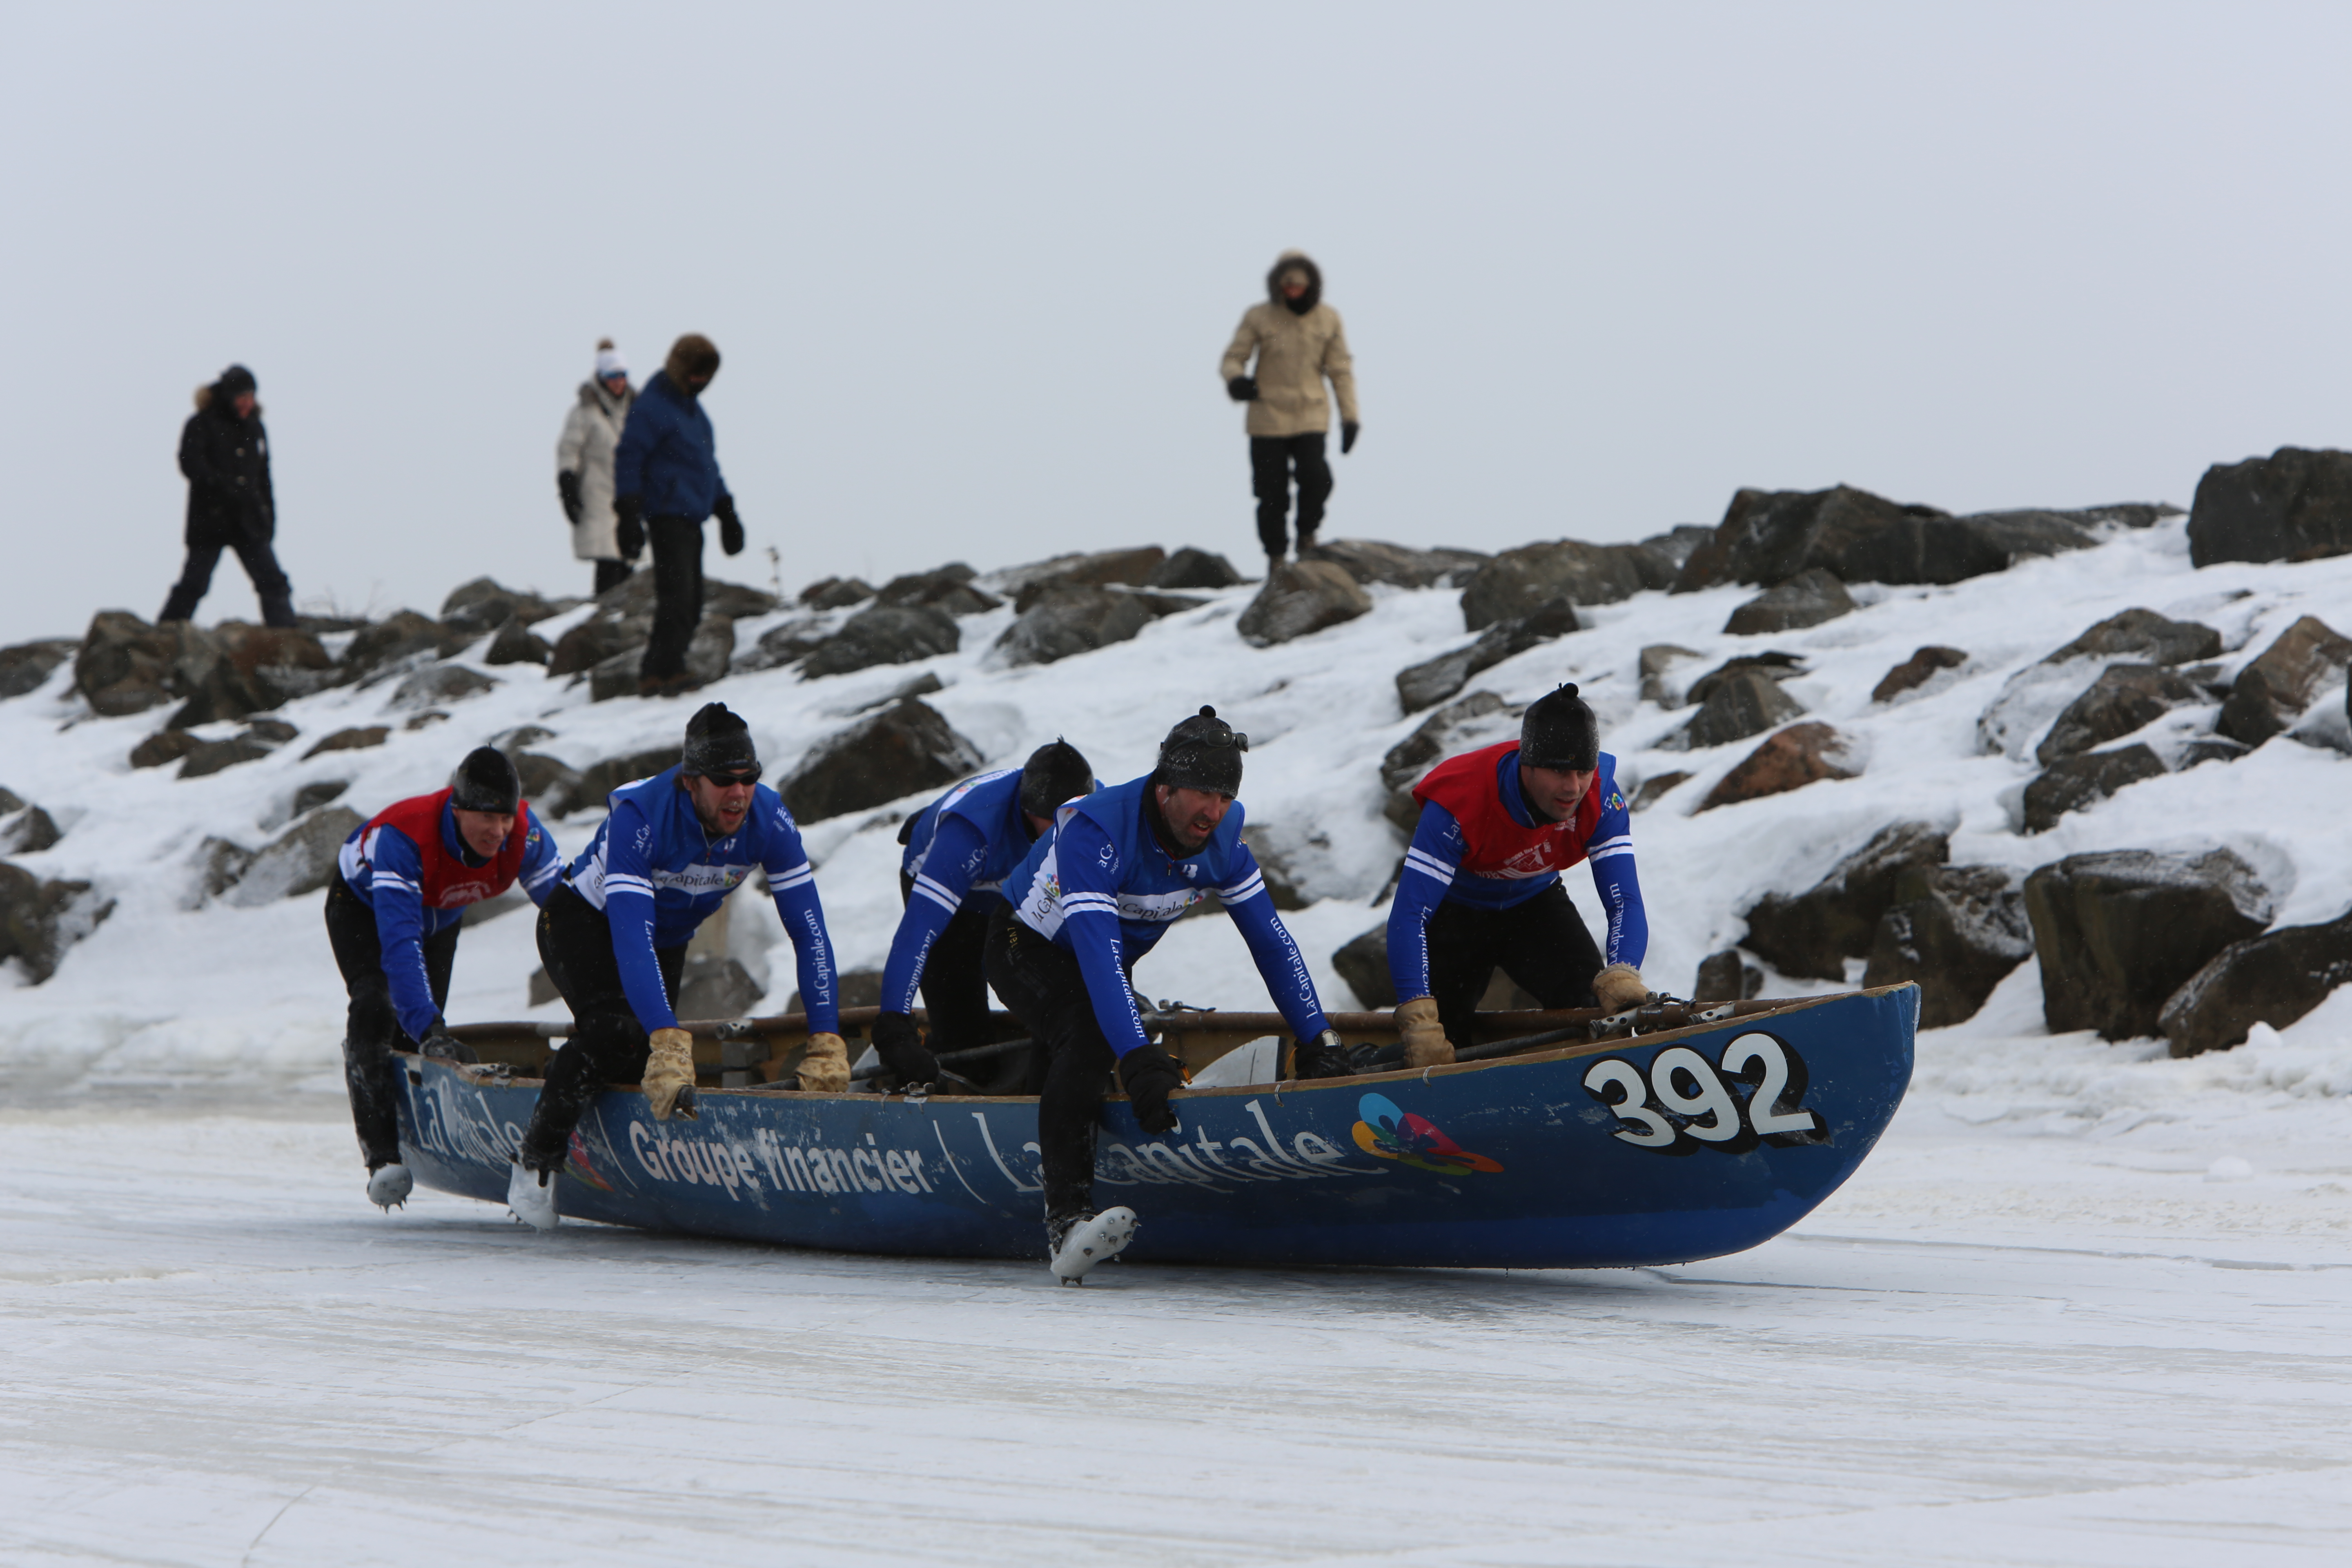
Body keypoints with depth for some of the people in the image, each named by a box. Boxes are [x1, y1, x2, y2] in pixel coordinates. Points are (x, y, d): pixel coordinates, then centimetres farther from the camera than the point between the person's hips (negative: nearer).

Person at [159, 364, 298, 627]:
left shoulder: (255, 427, 14)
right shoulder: (201, 425, -4)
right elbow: (191, 464, -17)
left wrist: (269, 517, 12)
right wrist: (226, 488, -29)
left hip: (249, 524, 5)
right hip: (210, 522, -5)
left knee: (274, 583, -2)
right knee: (194, 583, -2)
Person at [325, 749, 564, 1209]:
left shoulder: (526, 838, -32)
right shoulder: (403, 838, -45)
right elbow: (400, 942, -51)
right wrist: (427, 1028, -60)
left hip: (441, 914, 5)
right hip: (364, 907, -5)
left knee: (421, 1031, -1)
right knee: (377, 1009, -25)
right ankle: (383, 1157, -30)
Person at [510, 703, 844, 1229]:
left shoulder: (769, 820, -26)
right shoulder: (640, 817, -39)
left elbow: (810, 932, -24)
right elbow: (630, 939, -46)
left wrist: (827, 1043, -33)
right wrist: (668, 1042, -56)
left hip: (668, 939, 5)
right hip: (585, 923, -5)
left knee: (643, 1061, -8)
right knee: (616, 1032, -29)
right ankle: (536, 1160, -9)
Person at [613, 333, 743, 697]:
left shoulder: (692, 408, 21)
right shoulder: (651, 407, -7)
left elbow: (707, 464, 30)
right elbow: (628, 459, -11)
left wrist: (726, 513, 30)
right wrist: (629, 514, -18)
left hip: (691, 519, 9)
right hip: (667, 515, -9)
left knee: (690, 604, 7)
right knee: (677, 597, -17)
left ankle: (666, 672, 10)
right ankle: (658, 674, -19)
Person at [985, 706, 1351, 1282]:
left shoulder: (1221, 839, -18)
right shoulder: (1096, 829, -38)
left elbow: (1271, 940, -10)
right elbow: (1096, 952, -45)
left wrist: (1319, 1043, -14)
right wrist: (1139, 1060, -53)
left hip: (1111, 963, 8)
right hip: (1029, 949, -8)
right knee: (1086, 1039, -31)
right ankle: (1067, 1220, -36)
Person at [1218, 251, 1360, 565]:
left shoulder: (1328, 320, 5)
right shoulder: (1258, 317, -1)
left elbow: (1341, 370, 9)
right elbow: (1233, 358, 2)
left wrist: (1350, 417, 4)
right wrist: (1236, 379, -22)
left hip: (1311, 418, 0)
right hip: (1268, 418, 0)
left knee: (1315, 477, -21)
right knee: (1272, 492, -1)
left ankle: (1307, 534, 6)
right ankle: (1276, 555, 17)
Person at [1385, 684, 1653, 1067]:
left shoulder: (1600, 796, -30)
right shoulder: (1459, 802, -39)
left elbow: (1625, 901, -31)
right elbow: (1408, 917, -42)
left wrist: (1621, 976, -53)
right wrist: (1418, 1022, -53)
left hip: (1534, 901, 2)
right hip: (1456, 909, -2)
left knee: (1591, 1002, -20)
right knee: (1441, 1040, -7)